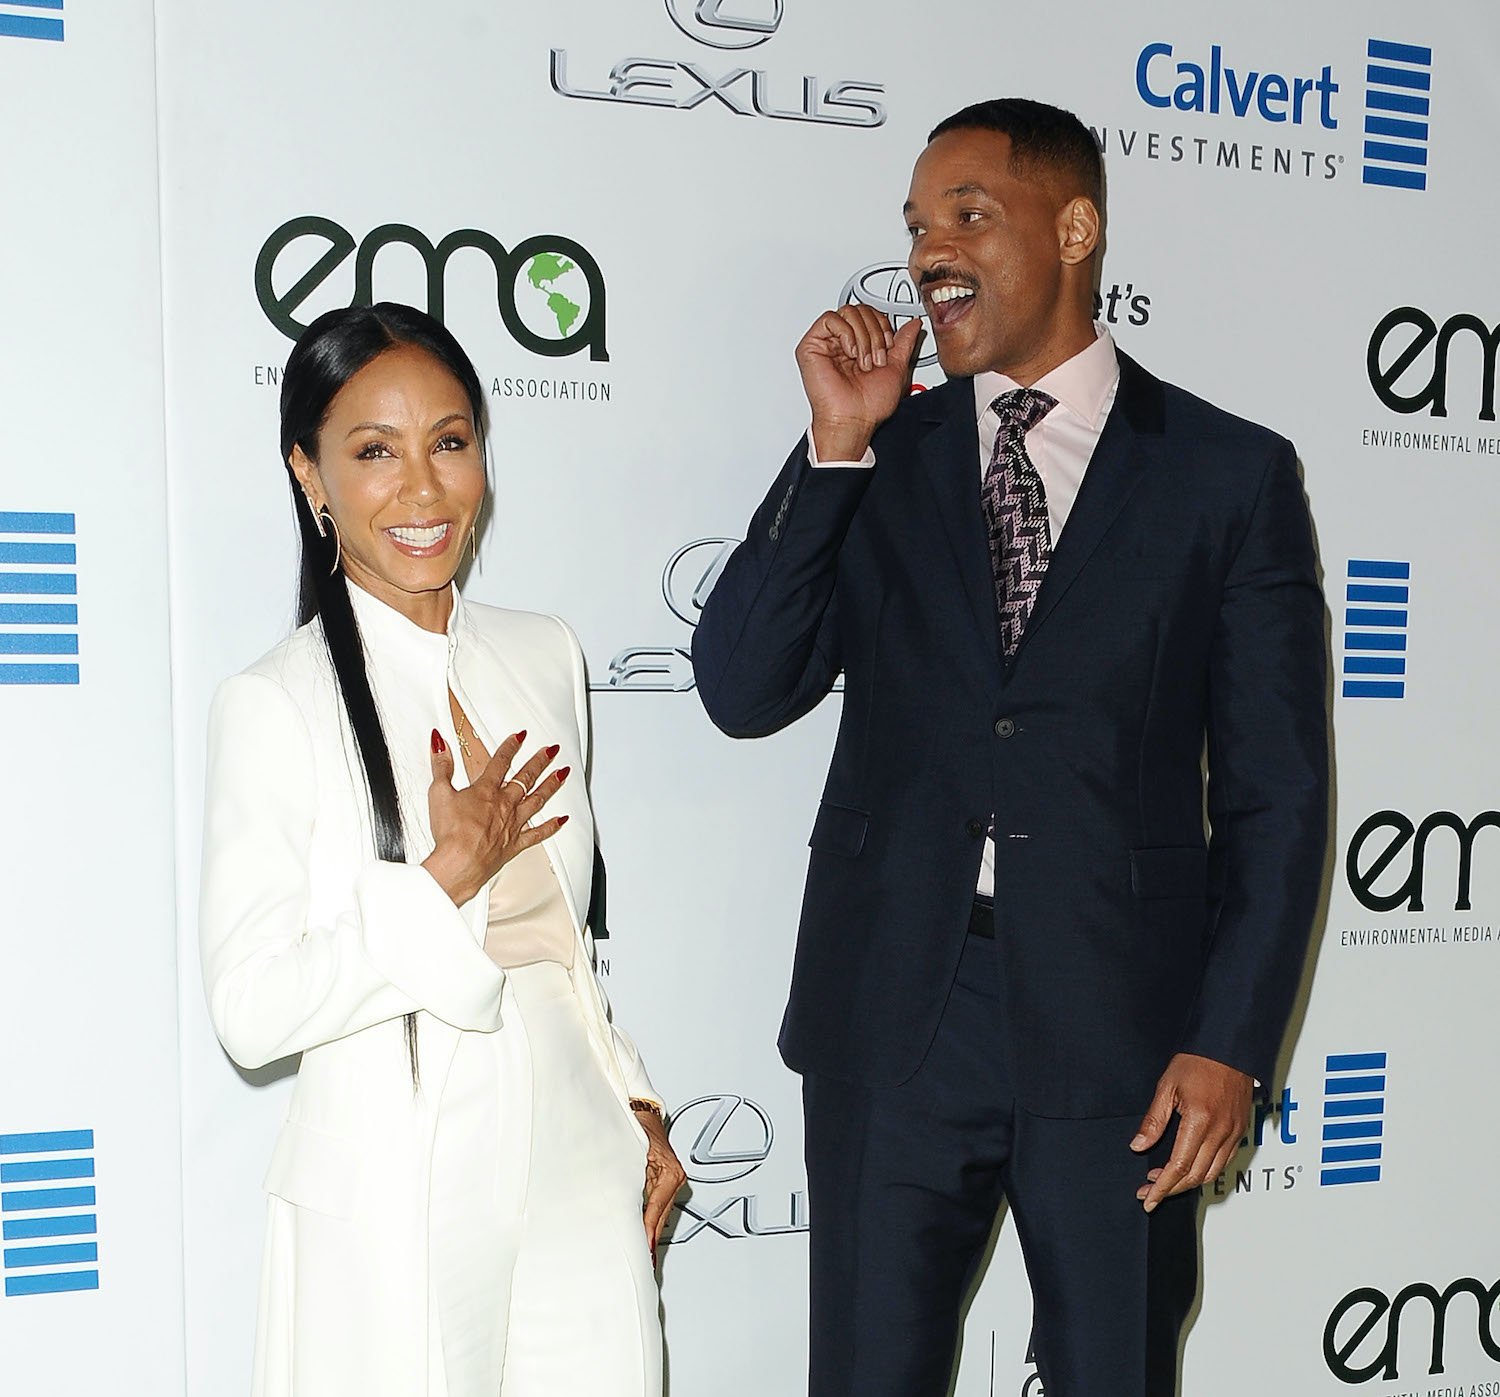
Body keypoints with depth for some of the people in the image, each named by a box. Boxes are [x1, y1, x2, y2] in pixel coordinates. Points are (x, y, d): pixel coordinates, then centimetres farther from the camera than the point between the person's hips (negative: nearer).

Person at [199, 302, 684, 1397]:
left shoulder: (546, 658, 6)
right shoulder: (276, 702, -10)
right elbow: (251, 1010, -14)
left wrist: (634, 1104, 12)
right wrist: (448, 878, -19)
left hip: (578, 1176, 5)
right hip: (396, 1209, -4)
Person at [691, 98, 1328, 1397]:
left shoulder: (1230, 473, 0)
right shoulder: (876, 458, 5)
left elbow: (1274, 790, -1)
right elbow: (743, 692, -5)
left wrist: (1233, 1042, -7)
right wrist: (838, 444, -11)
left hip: (1117, 1015, -1)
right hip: (891, 1001, 2)